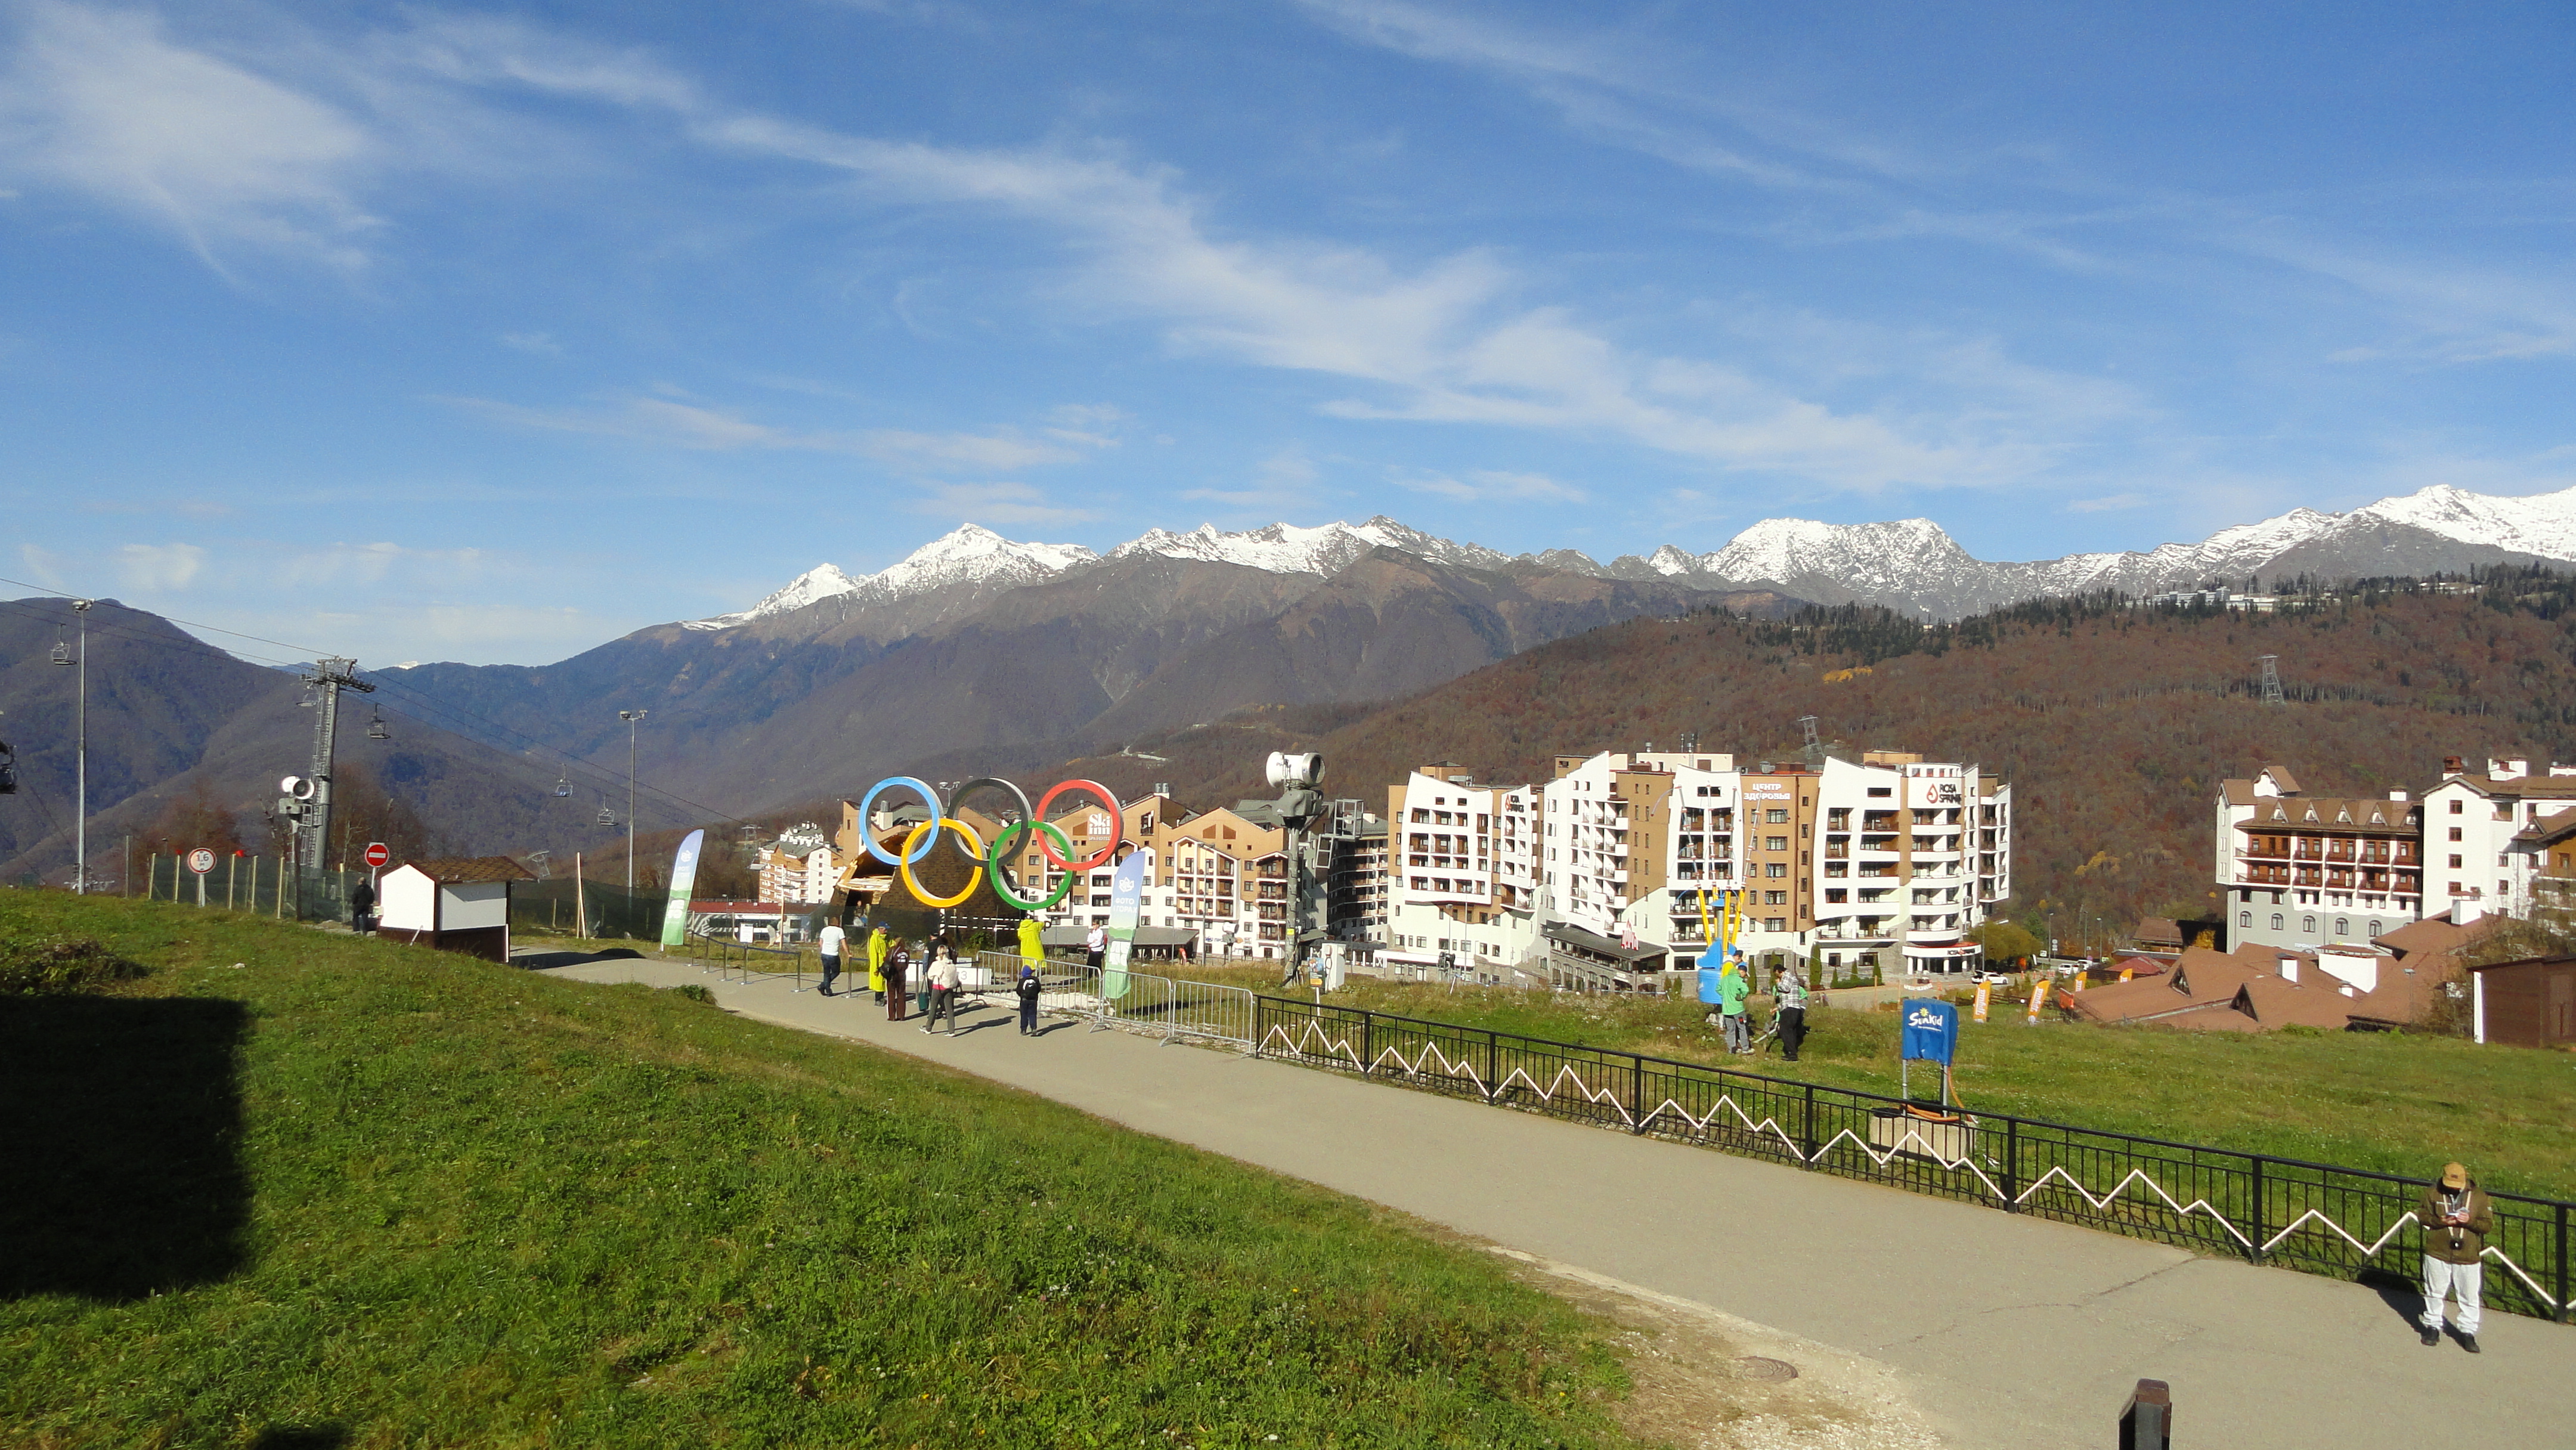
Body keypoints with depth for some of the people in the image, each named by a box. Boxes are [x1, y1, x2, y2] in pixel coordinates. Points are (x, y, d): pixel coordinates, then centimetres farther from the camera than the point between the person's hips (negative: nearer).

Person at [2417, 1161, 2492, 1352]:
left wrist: (2470, 1221, -21)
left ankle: (2468, 1332, 19)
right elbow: (2421, 1215, 1)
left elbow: (2488, 1224, -2)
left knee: (2470, 1298, 7)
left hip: (2468, 1257, 0)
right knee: (2435, 1293, 12)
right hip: (2438, 1253, 0)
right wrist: (2440, 1221, -18)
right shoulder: (2433, 1192, -3)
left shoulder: (2478, 1196, -3)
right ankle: (2433, 1326, 27)